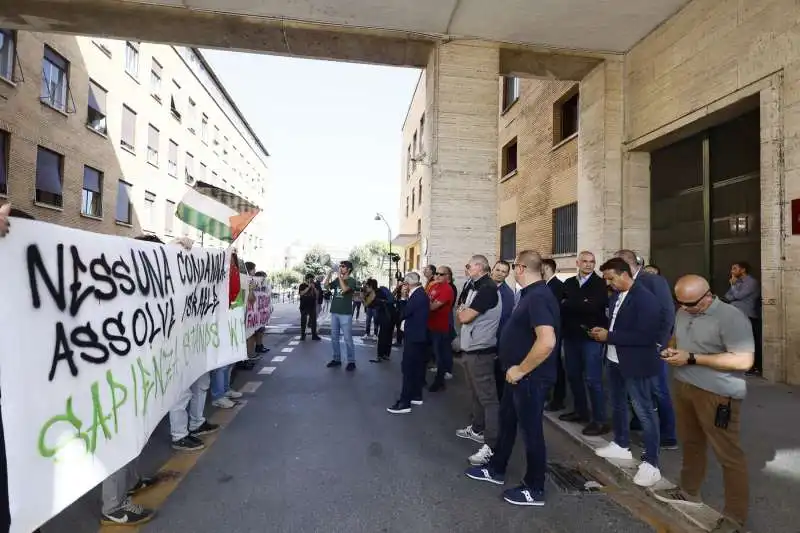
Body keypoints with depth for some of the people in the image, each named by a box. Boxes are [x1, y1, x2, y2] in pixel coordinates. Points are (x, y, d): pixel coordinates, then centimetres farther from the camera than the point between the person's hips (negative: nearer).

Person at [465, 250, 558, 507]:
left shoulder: (538, 297, -24)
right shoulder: (531, 294, 9)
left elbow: (547, 342, -34)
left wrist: (521, 369, -24)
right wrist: (516, 369, 16)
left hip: (530, 377, -10)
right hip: (519, 376, 10)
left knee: (531, 430, 5)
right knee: (506, 422, 21)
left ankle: (534, 489, 23)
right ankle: (496, 470, 38)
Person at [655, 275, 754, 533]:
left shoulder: (731, 317, -17)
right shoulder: (683, 312, 7)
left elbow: (744, 361, -23)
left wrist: (691, 358, -22)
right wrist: (672, 350, -2)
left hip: (718, 395, -8)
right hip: (684, 387, 8)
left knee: (728, 454, 3)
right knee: (690, 443, 21)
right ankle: (689, 491, 38)